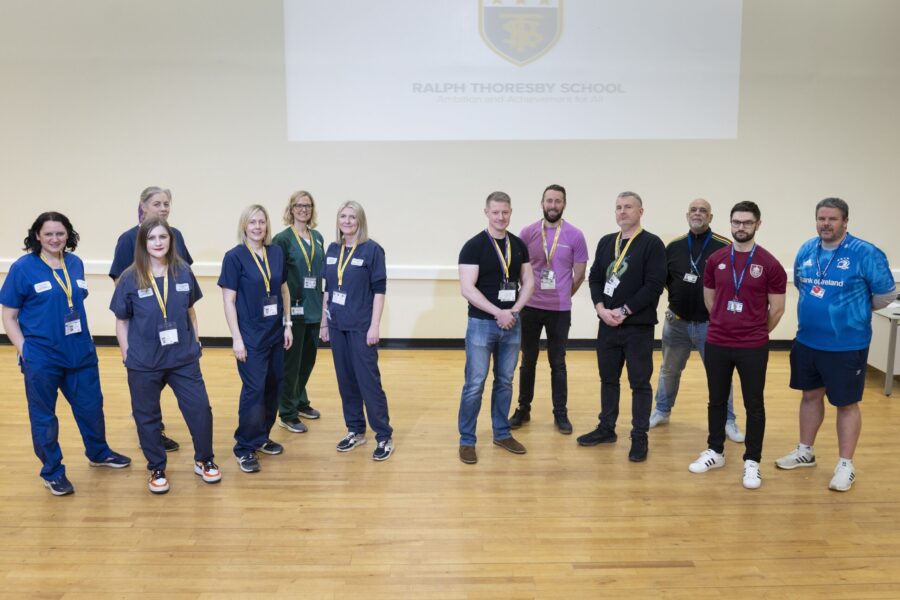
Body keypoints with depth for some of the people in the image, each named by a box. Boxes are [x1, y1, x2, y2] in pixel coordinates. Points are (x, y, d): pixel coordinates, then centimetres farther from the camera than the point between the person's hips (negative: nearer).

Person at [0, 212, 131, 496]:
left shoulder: (75, 263, 3)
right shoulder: (23, 268, -10)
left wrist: (85, 338, 12)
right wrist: (24, 350, -12)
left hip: (80, 353, 4)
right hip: (41, 358, -4)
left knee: (91, 407, 16)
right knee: (43, 416, 10)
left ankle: (99, 453, 39)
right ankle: (53, 472, 26)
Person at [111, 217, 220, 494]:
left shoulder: (184, 272, -2)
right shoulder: (130, 278, -8)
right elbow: (121, 321, -1)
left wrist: (196, 342, 8)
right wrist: (127, 356, -4)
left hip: (184, 358, 2)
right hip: (144, 364, -1)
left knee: (200, 408, 4)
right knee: (147, 418, 11)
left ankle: (204, 461, 26)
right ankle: (157, 469, 30)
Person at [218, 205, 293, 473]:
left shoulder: (277, 253, 4)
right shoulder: (234, 256, -9)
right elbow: (228, 300, -9)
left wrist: (287, 324, 8)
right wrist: (236, 338, -13)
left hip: (275, 333, 5)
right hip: (250, 335, -5)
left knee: (274, 386, 11)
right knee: (254, 390, -4)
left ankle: (262, 437, 28)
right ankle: (245, 447, 11)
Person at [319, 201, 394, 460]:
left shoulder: (372, 249, -8)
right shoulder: (332, 249, 8)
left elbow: (379, 290, -10)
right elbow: (327, 288, 13)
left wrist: (375, 326, -14)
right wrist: (323, 322, 12)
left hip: (361, 326, -5)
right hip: (337, 325, 5)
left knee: (368, 380, -3)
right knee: (345, 379, 11)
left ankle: (384, 436, 7)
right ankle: (356, 430, 24)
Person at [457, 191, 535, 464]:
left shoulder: (519, 245, 7)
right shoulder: (474, 246, -9)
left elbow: (528, 282, 9)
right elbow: (467, 289, -16)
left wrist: (514, 310, -8)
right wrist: (498, 313, -18)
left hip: (512, 324, 5)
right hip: (482, 324, -5)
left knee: (505, 382, 14)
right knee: (474, 385, 0)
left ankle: (502, 434, 27)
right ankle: (467, 440, 12)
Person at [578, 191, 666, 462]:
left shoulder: (652, 244, -7)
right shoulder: (605, 242, 10)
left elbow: (654, 285, -15)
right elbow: (594, 278, 10)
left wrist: (623, 311, -17)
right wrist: (601, 308, -7)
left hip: (638, 327, -5)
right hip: (607, 325, 5)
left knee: (640, 383, 3)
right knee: (608, 379, 15)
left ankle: (639, 437, 14)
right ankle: (606, 429, 29)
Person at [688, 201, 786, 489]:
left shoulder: (769, 264, -6)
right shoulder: (715, 259, 2)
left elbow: (777, 308, 1)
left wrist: (756, 333, 9)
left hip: (753, 347, -3)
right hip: (716, 344, 3)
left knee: (754, 404, 7)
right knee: (717, 400, 13)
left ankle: (751, 462, 19)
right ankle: (715, 452, 29)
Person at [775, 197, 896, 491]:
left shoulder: (865, 253, -13)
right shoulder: (806, 251, 2)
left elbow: (886, 294, -4)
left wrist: (855, 311, 7)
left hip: (847, 346, -5)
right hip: (807, 341, 5)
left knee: (846, 404, 6)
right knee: (810, 395, 18)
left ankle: (845, 465, 18)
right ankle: (805, 452, 33)